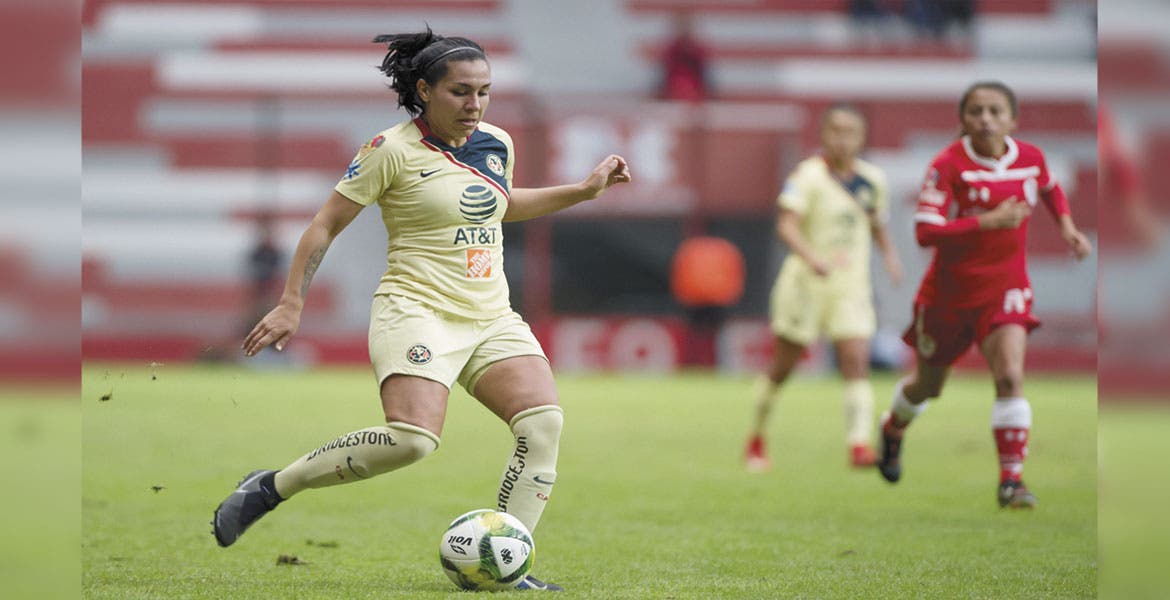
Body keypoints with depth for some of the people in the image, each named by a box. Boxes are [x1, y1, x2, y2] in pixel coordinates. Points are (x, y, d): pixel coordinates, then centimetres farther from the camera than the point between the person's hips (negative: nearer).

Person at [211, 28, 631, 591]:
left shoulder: (496, 144, 11)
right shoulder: (392, 150, -8)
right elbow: (326, 224, -2)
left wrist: (584, 190, 26)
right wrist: (291, 304, -5)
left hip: (491, 318, 7)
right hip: (417, 312, -7)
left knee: (544, 420, -16)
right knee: (413, 437, -28)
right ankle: (271, 487, -11)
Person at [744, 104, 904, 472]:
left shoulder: (872, 179, 5)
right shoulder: (808, 175, -12)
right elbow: (786, 224, -24)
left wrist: (889, 255, 6)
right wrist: (812, 257, -39)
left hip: (852, 283, 3)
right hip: (807, 282, -3)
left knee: (856, 361, -13)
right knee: (783, 367, 8)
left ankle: (859, 444, -20)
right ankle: (756, 439, 26)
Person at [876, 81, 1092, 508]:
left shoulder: (1030, 158, -4)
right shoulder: (948, 165, -19)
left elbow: (1050, 188, 21)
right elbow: (926, 232, -26)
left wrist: (1066, 225, 4)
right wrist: (990, 221, -31)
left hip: (1004, 287, 2)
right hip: (950, 289, -2)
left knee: (1010, 375, -20)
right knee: (927, 386, 16)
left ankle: (1011, 479, -16)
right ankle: (893, 429, 50)